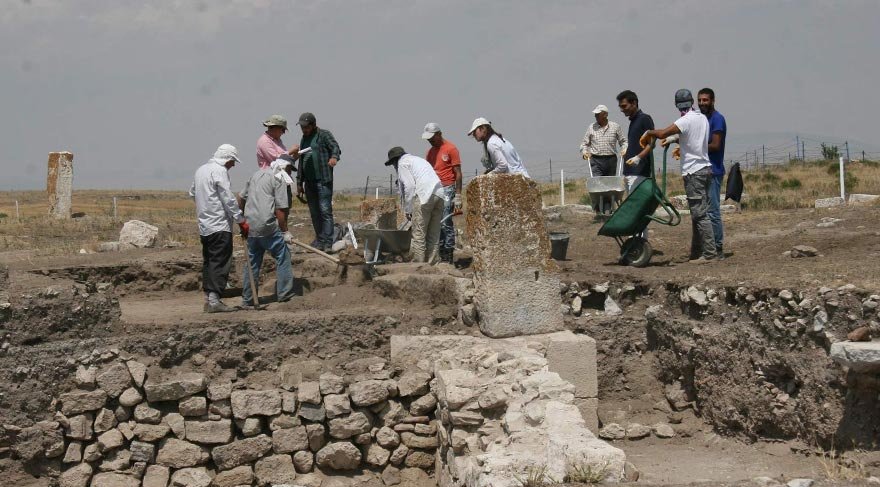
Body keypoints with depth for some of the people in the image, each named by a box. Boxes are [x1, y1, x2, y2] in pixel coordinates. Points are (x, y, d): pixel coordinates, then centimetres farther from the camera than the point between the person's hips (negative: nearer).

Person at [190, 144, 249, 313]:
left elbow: (192, 192, 25)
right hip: (219, 226, -9)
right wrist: (241, 221, -12)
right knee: (220, 263, -8)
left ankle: (208, 298, 15)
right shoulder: (219, 171, -13)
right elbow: (228, 198, -17)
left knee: (208, 262, 13)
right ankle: (214, 300, -12)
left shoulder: (201, 170, 15)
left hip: (204, 226, 9)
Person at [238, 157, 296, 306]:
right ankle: (284, 294, 4)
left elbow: (243, 198, 26)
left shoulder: (256, 174, 18)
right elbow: (280, 209, -10)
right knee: (283, 257, 5)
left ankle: (247, 298, 15)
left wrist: (242, 218, 40)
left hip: (250, 226, 7)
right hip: (268, 226, -7)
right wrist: (285, 232, -5)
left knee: (253, 262, 13)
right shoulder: (279, 179, -5)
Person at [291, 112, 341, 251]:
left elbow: (335, 147, -13)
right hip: (309, 182, 7)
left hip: (323, 180, -7)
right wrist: (299, 183, 20)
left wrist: (334, 157, -36)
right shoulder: (304, 139, 20)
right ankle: (319, 240, 16)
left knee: (325, 210, -11)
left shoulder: (324, 135, 0)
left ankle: (327, 242, -12)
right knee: (314, 212, 9)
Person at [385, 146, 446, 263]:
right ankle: (431, 264, 7)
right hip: (439, 195, 8)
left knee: (418, 234, -4)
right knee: (433, 235, 8)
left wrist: (408, 210, -1)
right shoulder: (418, 160, 32)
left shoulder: (403, 163, 6)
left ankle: (418, 264, -6)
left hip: (424, 196, -8)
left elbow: (409, 186, -6)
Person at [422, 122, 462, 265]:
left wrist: (458, 196, -12)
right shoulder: (430, 151, 16)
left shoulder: (451, 149, -4)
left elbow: (458, 173, -7)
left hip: (447, 189, -7)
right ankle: (441, 255, 6)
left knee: (446, 223, -10)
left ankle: (448, 256, -7)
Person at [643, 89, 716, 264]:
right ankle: (696, 252, 15)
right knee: (698, 212, 12)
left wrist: (649, 133, -3)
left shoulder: (686, 120, -14)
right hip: (705, 168, 9)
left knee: (700, 213, -8)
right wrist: (674, 139, 24)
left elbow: (662, 133, -22)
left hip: (694, 172, -9)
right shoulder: (703, 118, 12)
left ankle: (709, 252, -9)